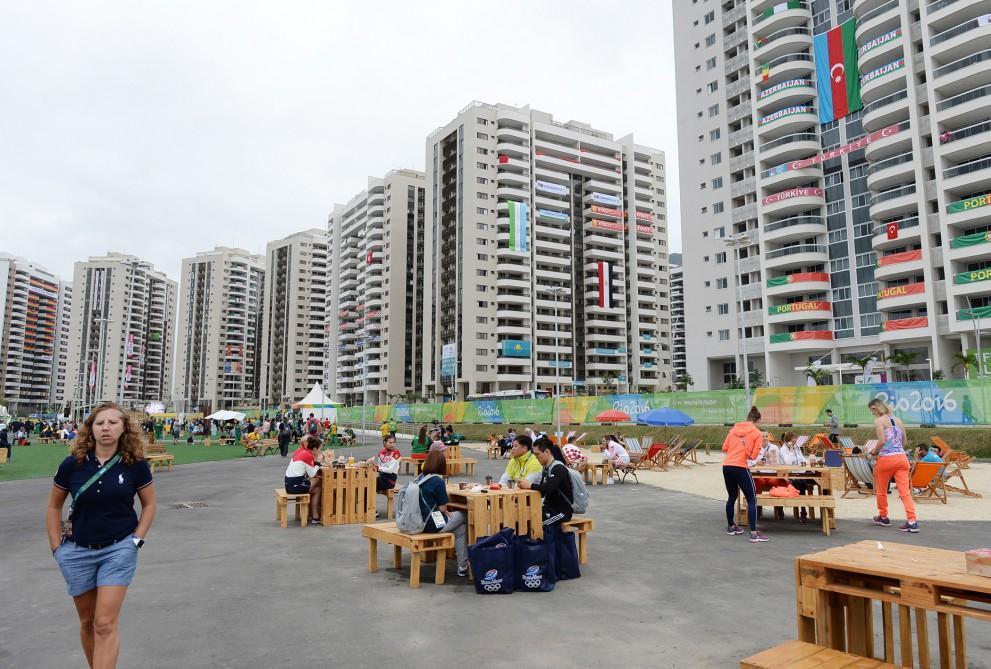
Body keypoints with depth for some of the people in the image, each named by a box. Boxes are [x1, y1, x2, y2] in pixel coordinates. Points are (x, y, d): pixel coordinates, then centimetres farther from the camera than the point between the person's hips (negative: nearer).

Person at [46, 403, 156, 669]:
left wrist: (136, 540, -4)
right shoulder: (72, 464, -7)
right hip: (77, 551, 2)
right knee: (88, 621, 16)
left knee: (105, 625, -7)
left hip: (119, 550, -2)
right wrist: (56, 546, 2)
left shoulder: (135, 464, -10)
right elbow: (54, 507, 7)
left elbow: (148, 504, 3)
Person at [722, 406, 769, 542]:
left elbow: (725, 448, 10)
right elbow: (753, 456, -3)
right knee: (752, 499, 1)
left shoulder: (734, 428, 11)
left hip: (726, 466, 6)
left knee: (732, 497, 22)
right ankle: (754, 533, -5)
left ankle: (731, 526, 35)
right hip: (740, 468, -6)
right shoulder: (757, 433, 0)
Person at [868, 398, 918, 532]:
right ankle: (912, 521, -10)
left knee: (881, 490, 14)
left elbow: (882, 441, -16)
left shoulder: (879, 421, -6)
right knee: (905, 491, 0)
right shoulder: (898, 420, 14)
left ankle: (883, 517, 27)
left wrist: (874, 452, -1)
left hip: (886, 459, -5)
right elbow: (904, 442, 18)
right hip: (901, 458, 5)